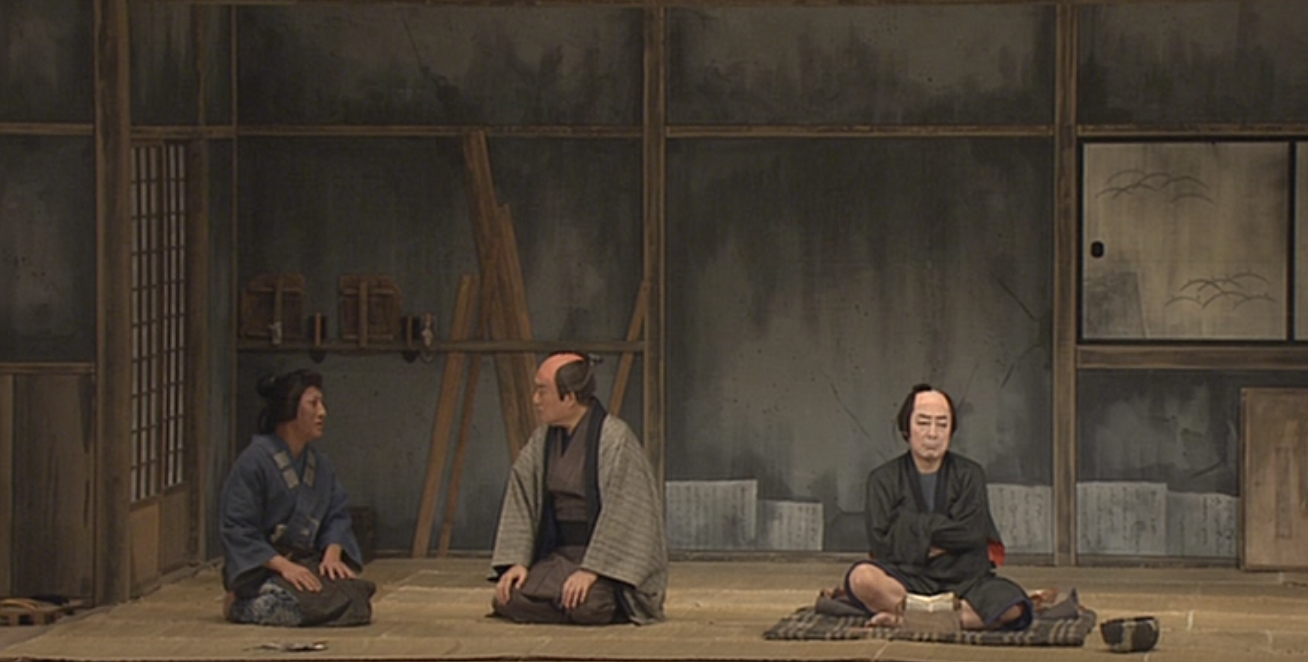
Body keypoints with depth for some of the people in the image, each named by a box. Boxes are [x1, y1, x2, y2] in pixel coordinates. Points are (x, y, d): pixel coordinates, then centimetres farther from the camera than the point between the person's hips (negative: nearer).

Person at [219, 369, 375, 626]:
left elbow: (338, 514, 12)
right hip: (262, 566, -7)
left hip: (306, 562, 7)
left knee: (356, 595, -17)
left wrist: (332, 554, -10)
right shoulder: (255, 460, -12)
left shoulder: (320, 464, 12)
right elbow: (237, 528, -15)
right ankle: (239, 604, -4)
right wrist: (282, 565, -24)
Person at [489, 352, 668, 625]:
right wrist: (516, 560, -5)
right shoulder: (543, 439, 6)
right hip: (561, 554, 7)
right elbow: (520, 498, 7)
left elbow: (622, 513, -19)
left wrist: (592, 569, -24)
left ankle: (620, 603, 2)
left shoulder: (615, 438, -16)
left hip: (609, 557, -7)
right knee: (507, 600, -14)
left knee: (585, 605, -34)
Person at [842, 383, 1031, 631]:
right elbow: (882, 544, -7)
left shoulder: (969, 474, 9)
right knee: (862, 578, -35)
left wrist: (913, 525, -4)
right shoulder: (884, 479, 6)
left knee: (1012, 606, -31)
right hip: (906, 578, -1)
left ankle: (903, 618, -26)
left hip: (963, 581, 1)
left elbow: (971, 533, -7)